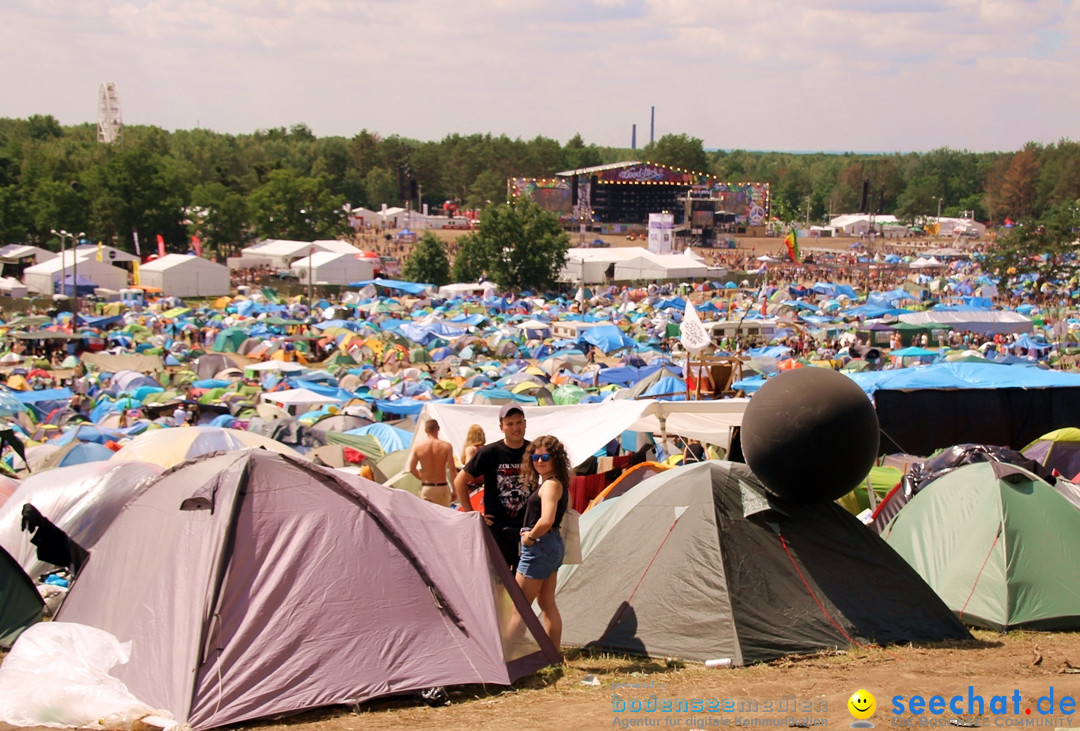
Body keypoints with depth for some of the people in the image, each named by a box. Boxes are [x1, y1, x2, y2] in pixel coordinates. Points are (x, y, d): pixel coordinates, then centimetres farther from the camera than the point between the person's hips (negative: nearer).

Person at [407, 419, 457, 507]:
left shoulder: (418, 447, -2)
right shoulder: (446, 446, -6)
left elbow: (412, 468, 0)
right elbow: (452, 469, -7)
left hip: (426, 487, 1)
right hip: (442, 487, -1)